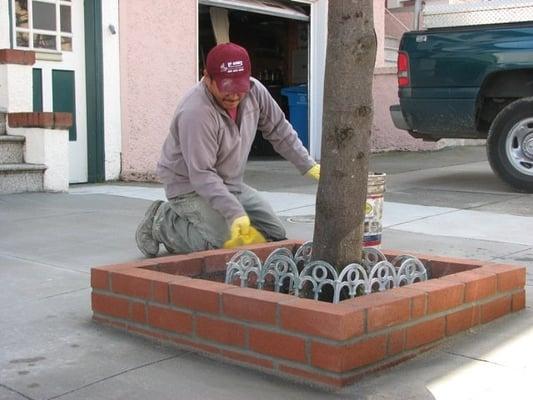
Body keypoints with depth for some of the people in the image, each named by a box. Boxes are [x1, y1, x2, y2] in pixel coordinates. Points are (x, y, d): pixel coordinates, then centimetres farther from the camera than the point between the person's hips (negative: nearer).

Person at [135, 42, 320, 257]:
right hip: (190, 187, -8)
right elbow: (202, 175, -31)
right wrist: (235, 214, -38)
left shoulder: (255, 91, -8)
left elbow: (280, 131, 7)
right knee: (232, 240, -28)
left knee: (275, 235, 5)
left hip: (232, 184, 8)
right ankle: (163, 224, -3)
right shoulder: (195, 112, -30)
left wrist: (309, 166, 5)